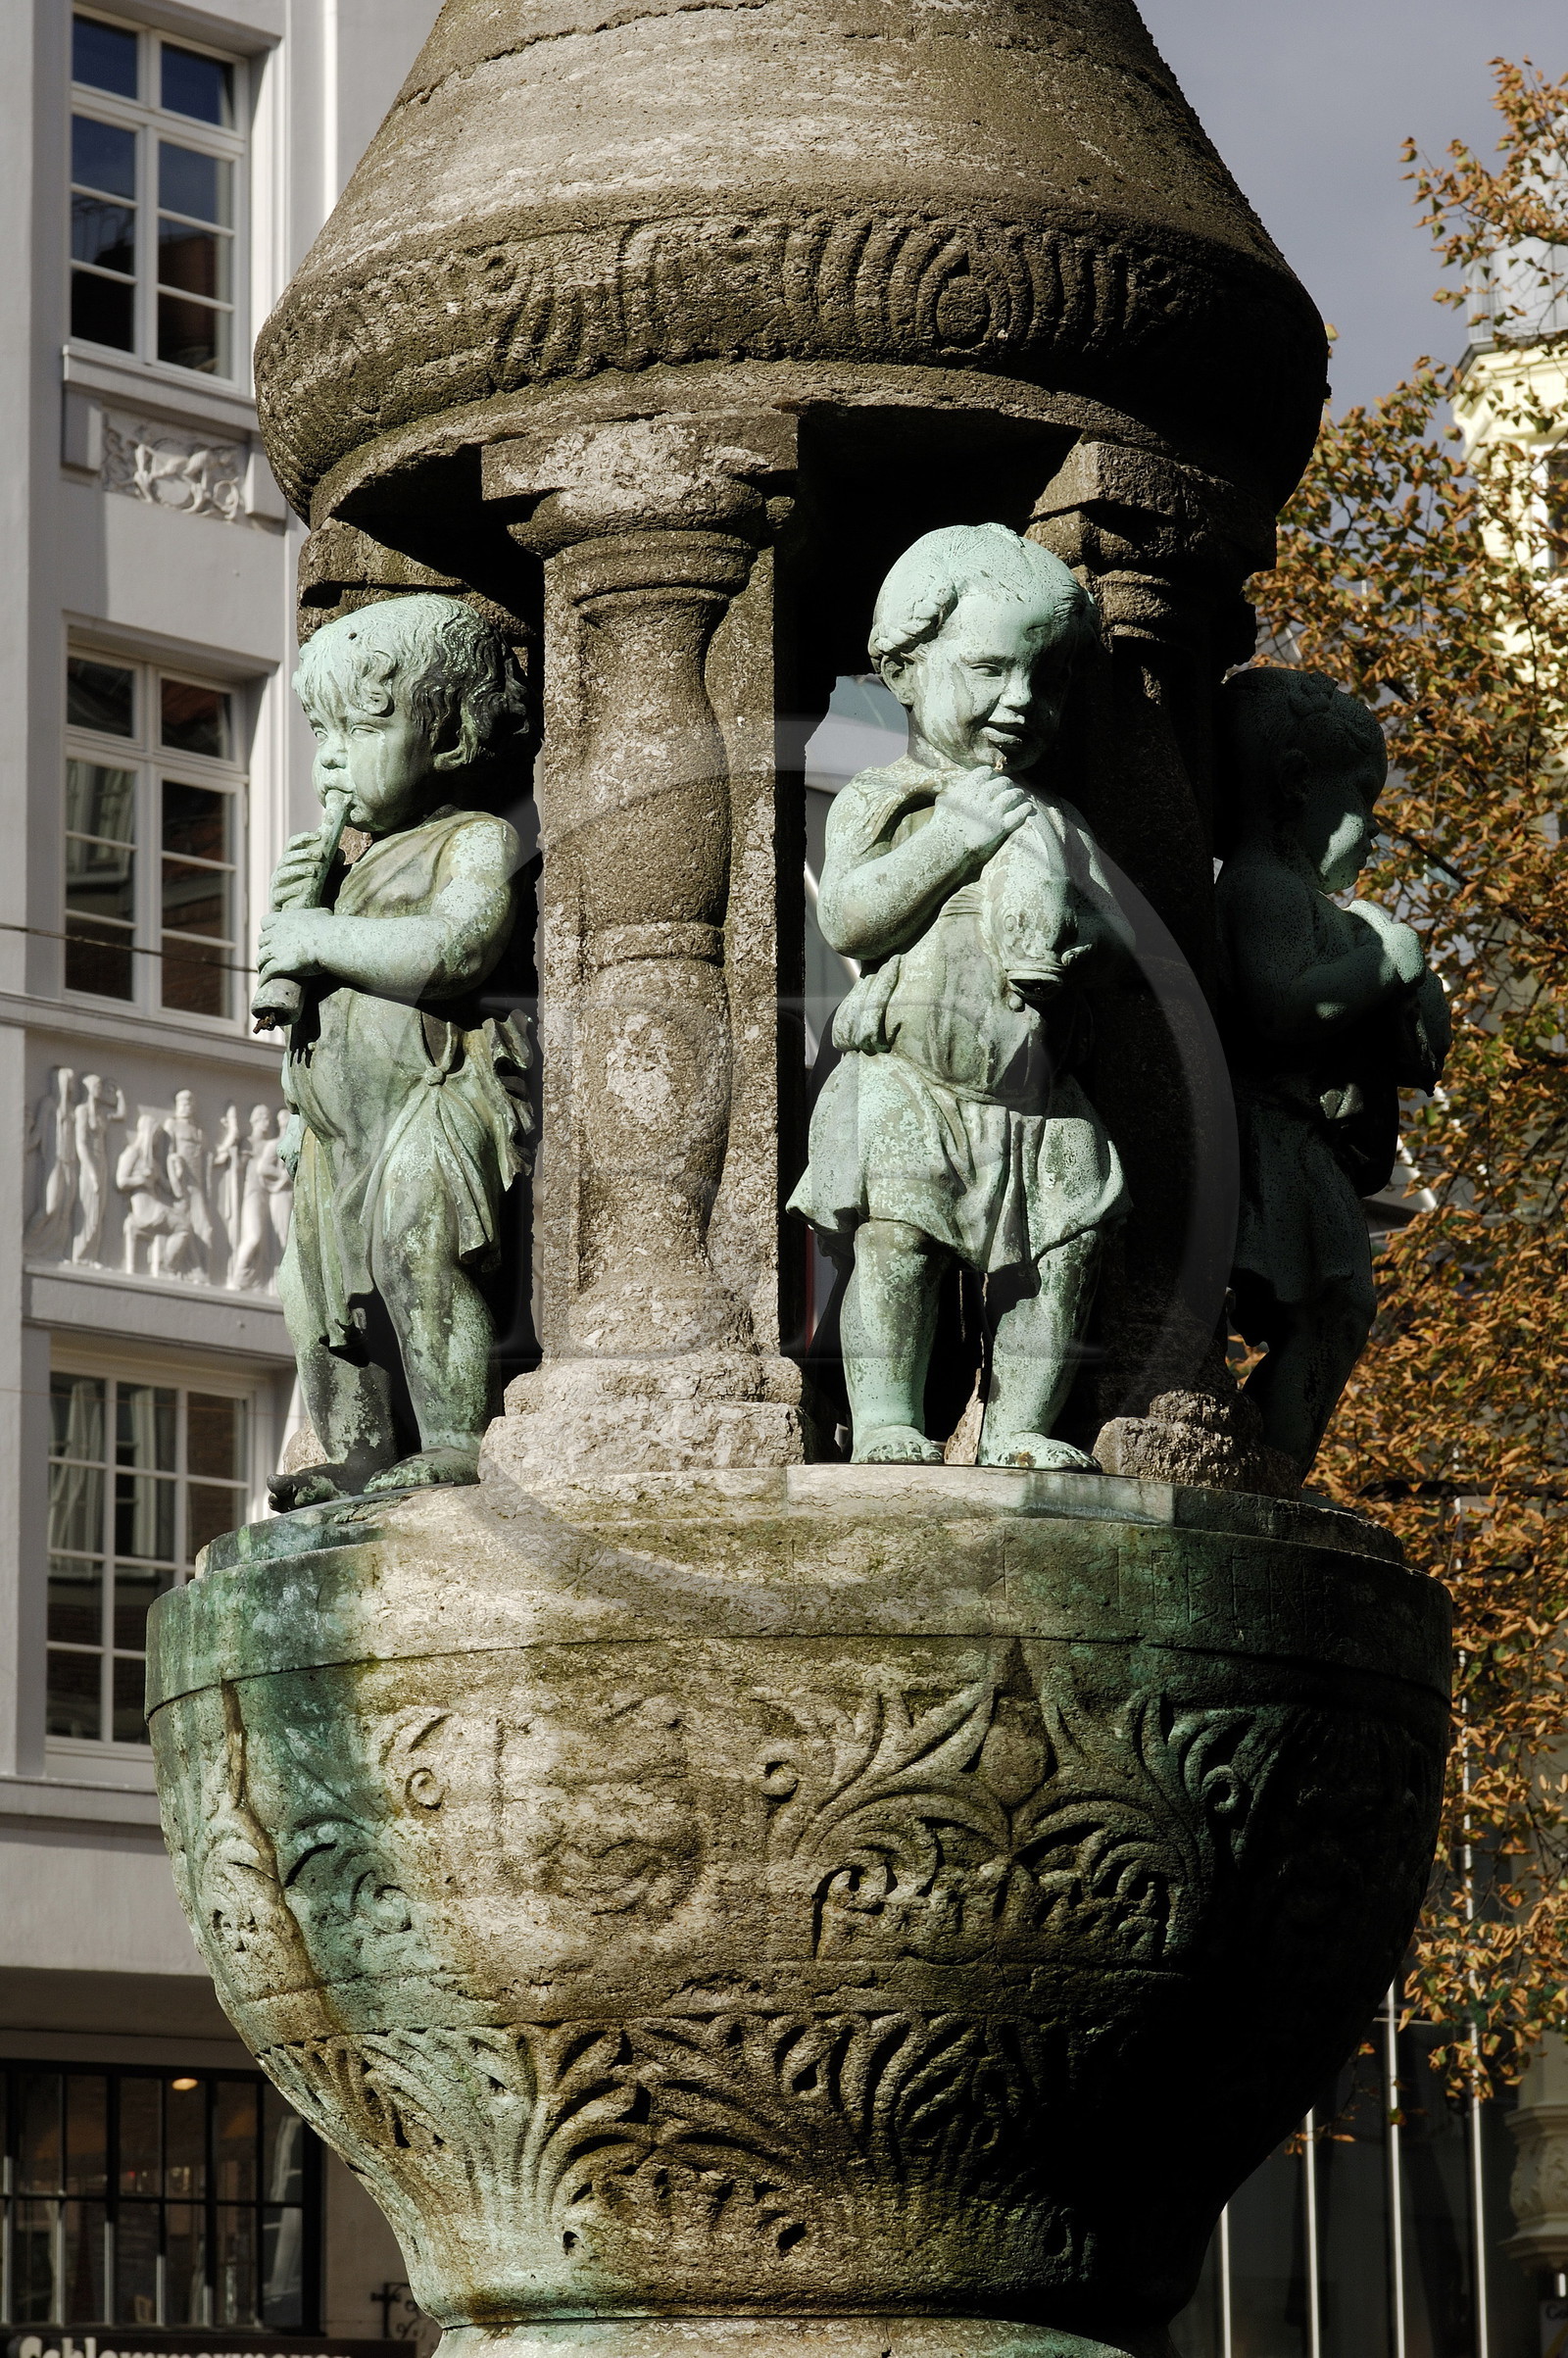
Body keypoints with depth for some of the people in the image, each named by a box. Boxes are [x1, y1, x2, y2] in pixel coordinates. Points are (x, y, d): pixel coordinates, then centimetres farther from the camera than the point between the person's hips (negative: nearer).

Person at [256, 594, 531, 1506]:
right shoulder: (358, 861, 25)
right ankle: (365, 1457, 12)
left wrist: (323, 940, -12)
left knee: (411, 1239, -29)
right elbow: (300, 995, 29)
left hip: (436, 1089, -10)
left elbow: (456, 949, -21)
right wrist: (295, 913, 9)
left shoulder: (479, 841, -1)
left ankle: (458, 1442, -29)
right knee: (329, 1289, 6)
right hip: (340, 1113, 10)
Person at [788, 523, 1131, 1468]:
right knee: (895, 1243, -16)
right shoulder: (881, 800, 4)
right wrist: (957, 835, -15)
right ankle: (886, 1419, -11)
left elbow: (1115, 934, 9)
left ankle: (1023, 1425, 2)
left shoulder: (1054, 818, 15)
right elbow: (846, 921, -12)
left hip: (1036, 1092, 4)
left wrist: (1070, 930, -15)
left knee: (1061, 1251, -4)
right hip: (909, 1079, -4)